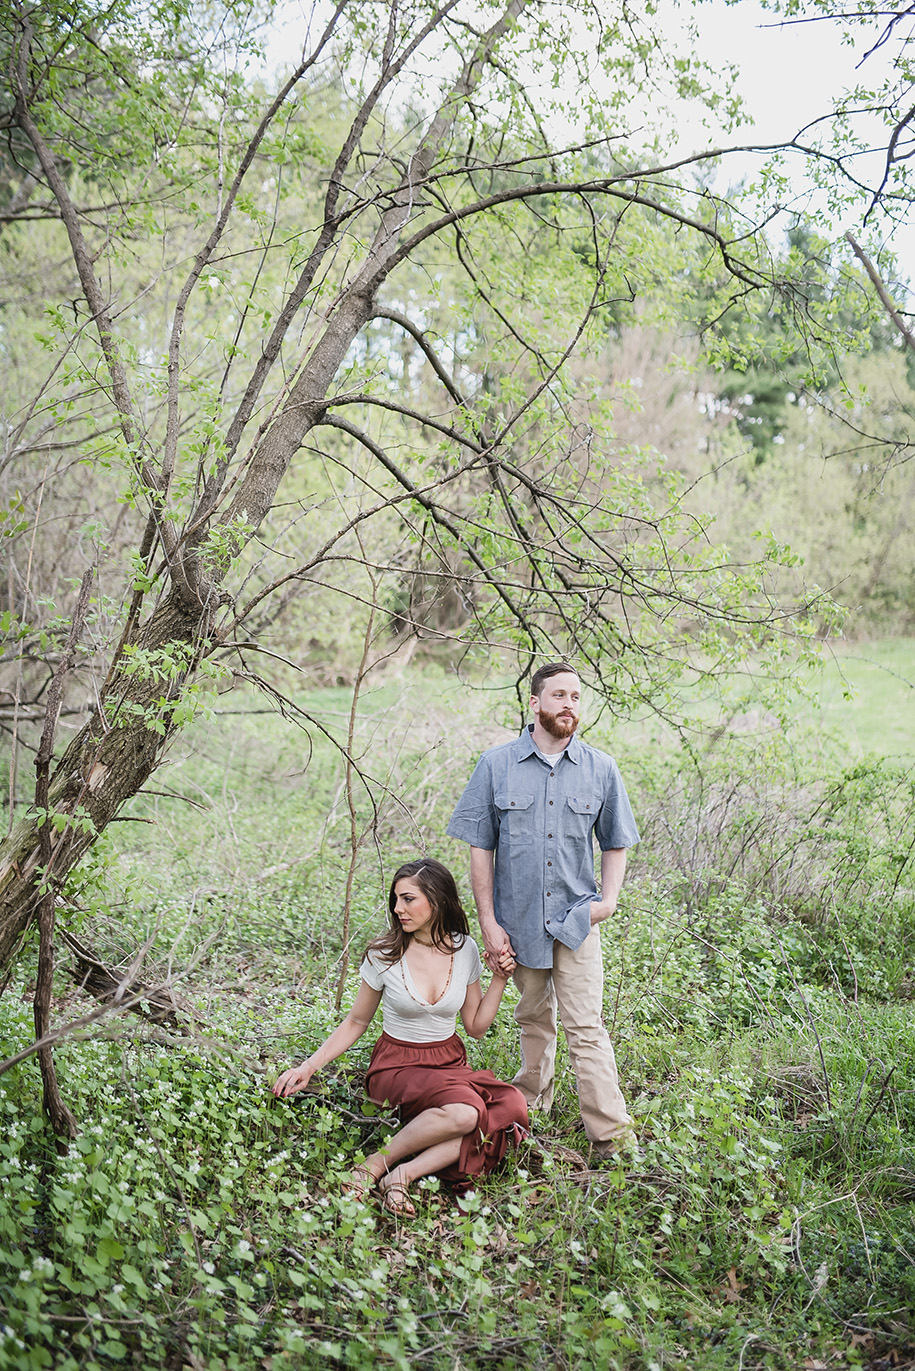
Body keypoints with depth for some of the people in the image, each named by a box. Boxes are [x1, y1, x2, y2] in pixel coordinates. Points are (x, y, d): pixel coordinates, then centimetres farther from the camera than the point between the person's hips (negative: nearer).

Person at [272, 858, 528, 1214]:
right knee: (464, 1111, -36)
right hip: (397, 1066, -4)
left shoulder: (464, 949, -2)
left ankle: (405, 1173, -27)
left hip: (450, 1062, 4)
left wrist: (499, 980, -4)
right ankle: (375, 1164, -17)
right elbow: (356, 1022, 3)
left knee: (511, 1107, -29)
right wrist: (309, 1067, -4)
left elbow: (476, 1026, 7)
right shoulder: (384, 955, -8)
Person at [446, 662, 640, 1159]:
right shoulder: (496, 765, -3)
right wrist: (488, 922, -6)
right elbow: (480, 847, -1)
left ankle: (612, 1136, -1)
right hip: (519, 918, 1)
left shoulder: (601, 769, 0)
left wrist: (608, 898, -4)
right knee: (534, 1018, 16)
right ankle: (530, 1106, 35)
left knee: (586, 1026, -5)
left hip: (577, 917, -1)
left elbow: (615, 843, 12)